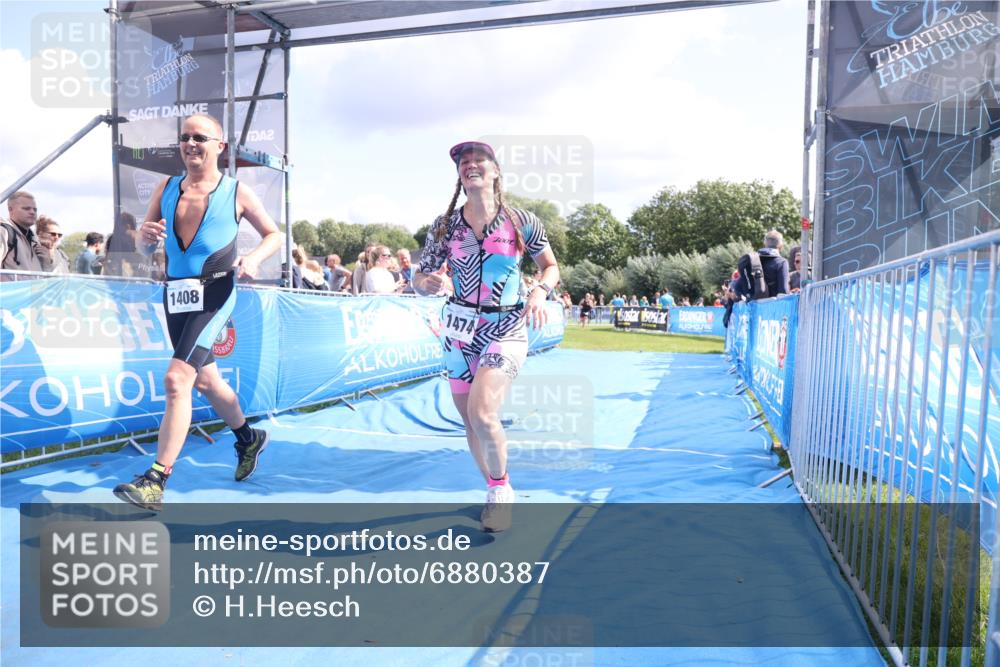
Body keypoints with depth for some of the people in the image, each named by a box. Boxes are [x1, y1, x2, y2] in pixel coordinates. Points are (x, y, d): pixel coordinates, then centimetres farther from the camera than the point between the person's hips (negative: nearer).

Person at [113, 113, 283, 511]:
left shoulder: (237, 192, -2)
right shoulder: (166, 189, 10)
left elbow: (274, 235, 7)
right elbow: (145, 250, 12)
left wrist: (254, 258, -14)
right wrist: (146, 236, -13)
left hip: (213, 294, -6)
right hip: (175, 294, 6)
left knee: (176, 380, -19)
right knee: (205, 380, 18)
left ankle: (156, 482, -14)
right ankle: (249, 439, 42)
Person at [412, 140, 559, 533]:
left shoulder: (522, 221, -5)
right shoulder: (444, 227, 0)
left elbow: (551, 267, 7)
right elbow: (419, 280, 5)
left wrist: (540, 291, -14)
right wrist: (426, 282, -19)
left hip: (507, 327, -3)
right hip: (460, 327, 4)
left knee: (482, 413, -22)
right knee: (469, 421, 9)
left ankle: (501, 488, 5)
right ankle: (495, 493, 32)